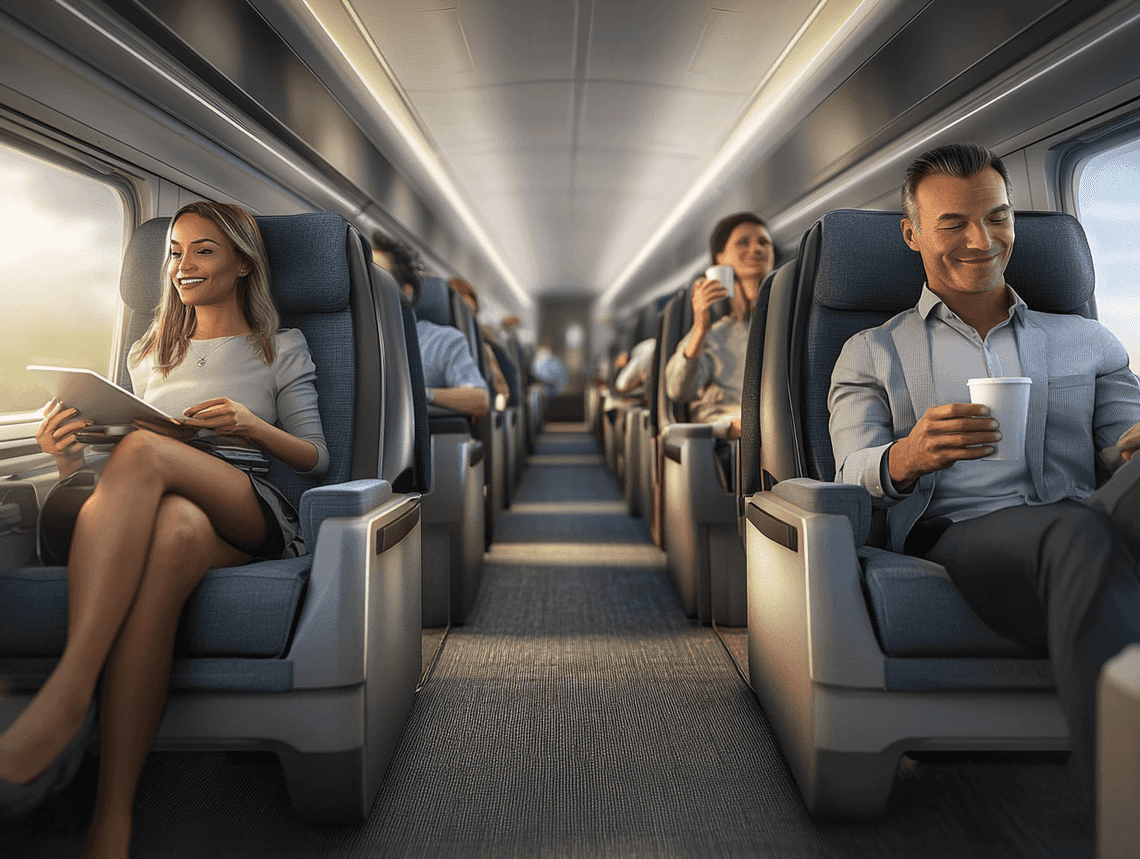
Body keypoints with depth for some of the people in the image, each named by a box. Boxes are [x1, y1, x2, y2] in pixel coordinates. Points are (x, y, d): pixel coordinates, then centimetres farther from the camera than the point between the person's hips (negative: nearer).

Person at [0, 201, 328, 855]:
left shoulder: (282, 348, 21)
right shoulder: (151, 356, 31)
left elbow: (316, 458, 13)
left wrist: (252, 426, -8)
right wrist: (69, 458, 1)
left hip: (254, 518, -2)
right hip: (169, 508, 2)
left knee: (143, 450, -36)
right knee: (176, 528, -41)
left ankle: (65, 698, -44)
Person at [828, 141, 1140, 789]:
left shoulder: (1087, 341, 29)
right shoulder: (871, 353, 22)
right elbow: (853, 476, 7)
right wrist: (908, 457, -18)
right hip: (954, 536, -2)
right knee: (1076, 533, -37)